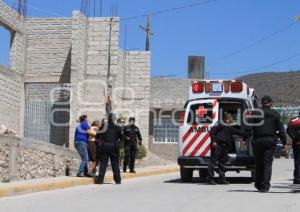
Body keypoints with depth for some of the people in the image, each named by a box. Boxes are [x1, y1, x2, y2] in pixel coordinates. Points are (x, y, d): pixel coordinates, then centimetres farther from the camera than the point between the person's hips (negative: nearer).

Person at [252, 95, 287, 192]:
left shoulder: (255, 113, 3)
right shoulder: (275, 114, 3)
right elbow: (281, 130, 2)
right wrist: (284, 142, 6)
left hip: (258, 141, 1)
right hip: (270, 141, -1)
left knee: (258, 163, 13)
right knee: (267, 163, -1)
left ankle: (258, 184, 24)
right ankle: (265, 186, -9)